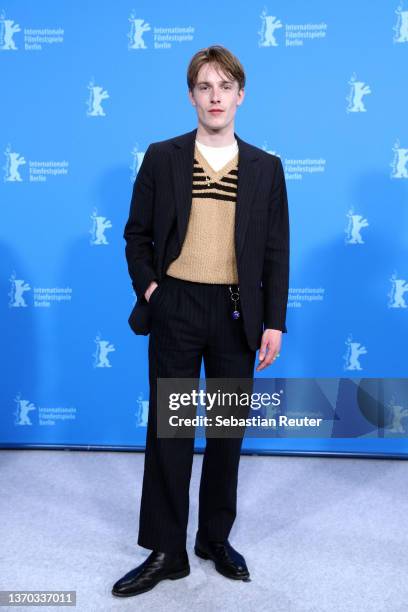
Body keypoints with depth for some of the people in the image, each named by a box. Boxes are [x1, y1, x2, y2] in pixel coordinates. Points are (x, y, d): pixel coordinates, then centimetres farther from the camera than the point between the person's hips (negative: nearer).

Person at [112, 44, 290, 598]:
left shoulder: (266, 168, 5)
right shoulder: (161, 157, 3)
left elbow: (276, 252, 3)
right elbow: (137, 234, 7)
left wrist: (274, 321, -2)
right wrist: (147, 287, -7)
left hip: (237, 314, 1)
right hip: (176, 310, -1)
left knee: (228, 429, 11)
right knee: (169, 429, 4)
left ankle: (217, 537, 30)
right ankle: (165, 551, 19)